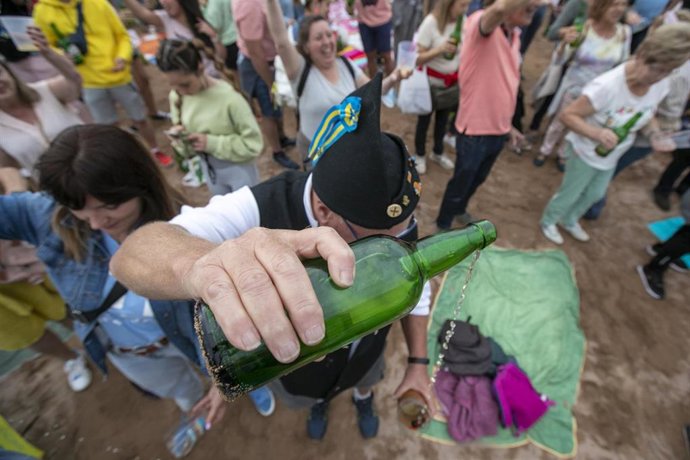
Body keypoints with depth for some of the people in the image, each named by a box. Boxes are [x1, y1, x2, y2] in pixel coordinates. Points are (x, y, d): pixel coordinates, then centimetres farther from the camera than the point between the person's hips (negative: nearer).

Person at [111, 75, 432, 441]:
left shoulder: (394, 217, -29)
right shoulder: (263, 210, -40)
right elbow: (131, 256, -51)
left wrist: (418, 363, -11)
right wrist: (197, 264, -74)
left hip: (365, 354, 2)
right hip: (292, 360, -1)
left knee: (365, 381, 37)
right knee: (309, 393, 36)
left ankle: (363, 398, 78)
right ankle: (320, 401, 77)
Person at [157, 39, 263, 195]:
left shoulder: (228, 98, -27)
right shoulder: (176, 96, -9)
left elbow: (253, 143, -25)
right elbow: (181, 126, 7)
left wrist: (211, 143, -29)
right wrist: (178, 135, -17)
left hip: (239, 170, -5)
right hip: (209, 169, 6)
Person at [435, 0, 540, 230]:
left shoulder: (514, 36, 9)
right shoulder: (482, 23, -15)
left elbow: (505, 85, 18)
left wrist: (508, 125, 20)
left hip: (498, 130, 8)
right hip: (475, 130, -8)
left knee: (478, 178, 25)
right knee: (461, 182, 9)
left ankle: (459, 209, 51)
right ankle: (443, 225, 32)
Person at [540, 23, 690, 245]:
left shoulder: (661, 85, -11)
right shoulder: (607, 86, -34)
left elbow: (647, 114, 7)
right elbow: (567, 115, -31)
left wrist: (656, 135, -12)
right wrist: (596, 133, -44)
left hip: (611, 157, 7)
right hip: (586, 153, -7)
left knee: (595, 194, 24)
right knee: (570, 193, 10)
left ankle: (569, 220, 51)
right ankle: (548, 221, 39)